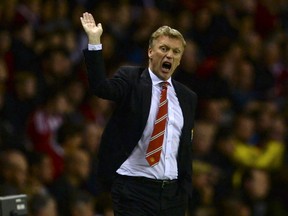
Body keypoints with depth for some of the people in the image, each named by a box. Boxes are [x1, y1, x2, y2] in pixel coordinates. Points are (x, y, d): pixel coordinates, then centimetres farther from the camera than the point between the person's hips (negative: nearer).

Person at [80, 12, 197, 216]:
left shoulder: (187, 97, 12)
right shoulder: (131, 80, 1)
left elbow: (187, 148, 15)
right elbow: (100, 87, -19)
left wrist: (185, 192, 10)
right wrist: (94, 42, -25)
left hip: (172, 191, 4)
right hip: (134, 189, -4)